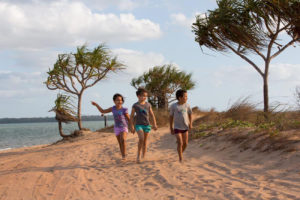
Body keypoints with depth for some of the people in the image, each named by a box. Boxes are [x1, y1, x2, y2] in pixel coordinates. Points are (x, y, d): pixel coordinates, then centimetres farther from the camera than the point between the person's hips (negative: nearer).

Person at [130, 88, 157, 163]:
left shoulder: (148, 105, 6)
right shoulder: (135, 105, -3)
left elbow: (152, 115, 12)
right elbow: (131, 116, 3)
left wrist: (154, 124, 6)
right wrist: (132, 127, 0)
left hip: (147, 125, 3)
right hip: (139, 125, -3)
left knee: (145, 141, 6)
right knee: (141, 138, -23)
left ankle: (143, 156, 15)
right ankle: (138, 154, -8)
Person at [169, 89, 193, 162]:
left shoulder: (187, 105, -4)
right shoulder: (173, 106, -10)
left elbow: (190, 115, 9)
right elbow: (171, 117, -1)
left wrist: (190, 124, -5)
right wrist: (171, 128, 1)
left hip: (185, 127, 3)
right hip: (177, 127, -3)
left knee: (185, 143, 3)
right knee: (180, 143, -11)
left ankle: (181, 154, 29)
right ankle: (180, 158, 3)